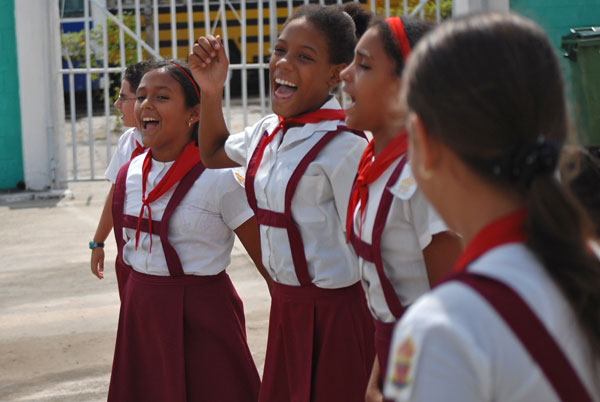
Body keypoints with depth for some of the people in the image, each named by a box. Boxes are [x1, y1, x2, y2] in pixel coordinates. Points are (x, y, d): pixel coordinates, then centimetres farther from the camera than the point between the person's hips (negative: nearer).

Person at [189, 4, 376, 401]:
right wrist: (211, 90, 12)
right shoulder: (268, 133, 5)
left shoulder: (344, 146, -19)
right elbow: (214, 154, 28)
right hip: (286, 309, 8)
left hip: (336, 316, -8)